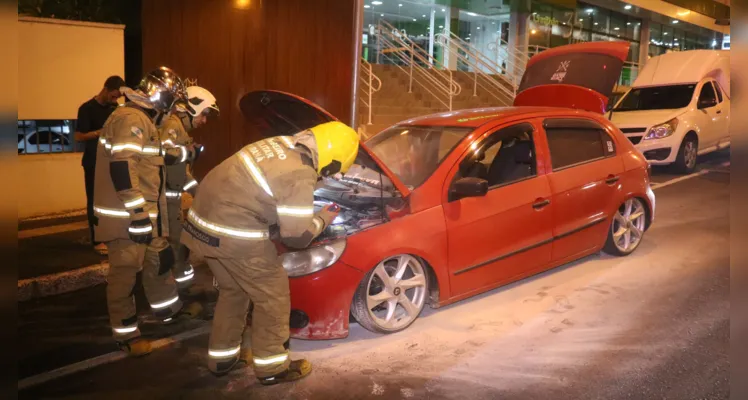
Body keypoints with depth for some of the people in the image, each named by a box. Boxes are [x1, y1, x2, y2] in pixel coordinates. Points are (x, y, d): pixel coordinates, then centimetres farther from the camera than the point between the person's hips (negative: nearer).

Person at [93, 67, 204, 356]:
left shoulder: (143, 120, 16)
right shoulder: (131, 119, -19)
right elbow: (121, 168, -27)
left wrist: (187, 153, 36)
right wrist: (138, 213, -28)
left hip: (144, 213, 11)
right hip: (127, 216, -11)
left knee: (158, 261, 22)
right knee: (124, 274, -1)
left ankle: (169, 310, 39)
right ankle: (126, 334, 10)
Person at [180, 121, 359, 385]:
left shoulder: (282, 144, 9)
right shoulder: (300, 176, -19)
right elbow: (297, 236, -13)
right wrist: (322, 219, 6)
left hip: (206, 219, 9)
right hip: (234, 233, -9)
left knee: (233, 290, 26)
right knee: (273, 295, 8)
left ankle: (222, 357, 38)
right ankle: (271, 367, 21)